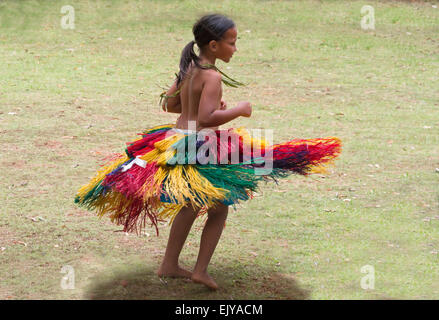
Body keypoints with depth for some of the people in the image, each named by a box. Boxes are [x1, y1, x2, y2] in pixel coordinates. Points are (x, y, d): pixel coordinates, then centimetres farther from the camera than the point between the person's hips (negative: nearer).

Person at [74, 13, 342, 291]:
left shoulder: (188, 69, 7)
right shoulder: (212, 76, -18)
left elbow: (168, 104, 17)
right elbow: (206, 119, -27)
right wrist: (238, 110, -16)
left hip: (176, 140, 9)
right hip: (202, 149, -9)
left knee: (190, 206, 24)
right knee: (219, 209, 6)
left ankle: (169, 265, 32)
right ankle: (201, 270, 7)